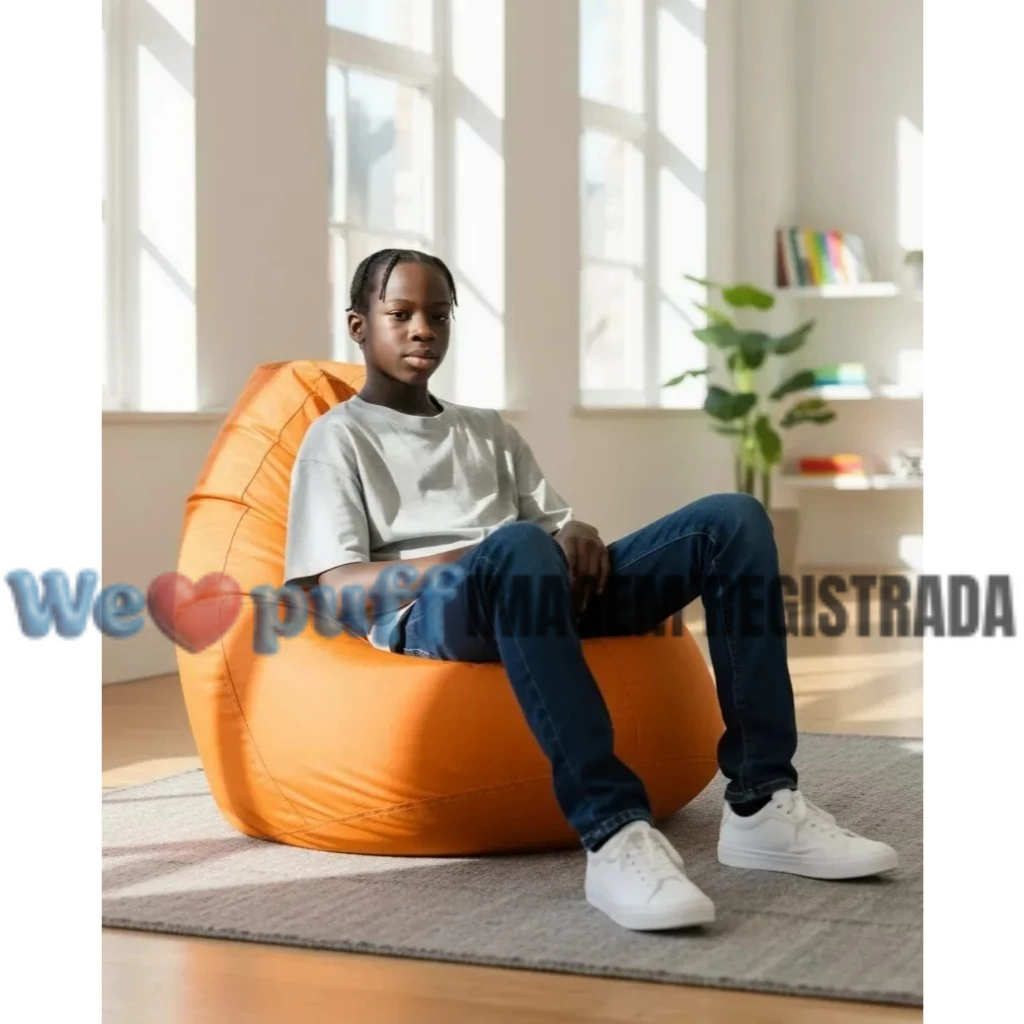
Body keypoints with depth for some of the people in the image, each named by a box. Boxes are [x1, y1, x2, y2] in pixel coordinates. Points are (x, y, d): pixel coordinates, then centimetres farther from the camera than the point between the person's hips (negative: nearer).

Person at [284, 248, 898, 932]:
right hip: (423, 615, -6)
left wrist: (579, 539, -5)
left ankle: (761, 802, -22)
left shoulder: (490, 430, 31)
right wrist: (478, 557, -15)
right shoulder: (338, 436, 13)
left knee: (733, 519, -12)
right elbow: (340, 588, -3)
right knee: (520, 549, -41)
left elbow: (555, 523, 21)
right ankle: (614, 830, -50)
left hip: (537, 595, 6)